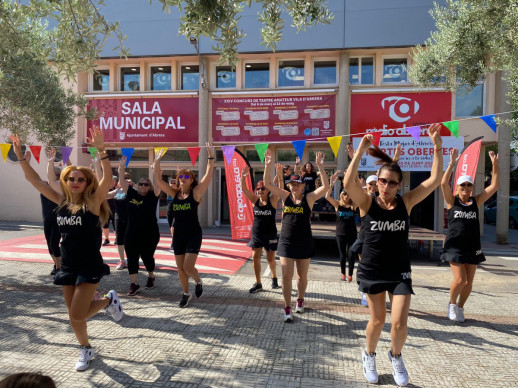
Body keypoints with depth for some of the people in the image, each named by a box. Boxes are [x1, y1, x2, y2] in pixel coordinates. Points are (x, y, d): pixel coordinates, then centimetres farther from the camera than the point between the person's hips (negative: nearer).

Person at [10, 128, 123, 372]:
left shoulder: (92, 202, -13)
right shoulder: (62, 201, 2)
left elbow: (107, 179, -29)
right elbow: (35, 180, 4)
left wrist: (101, 151, -39)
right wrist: (21, 157, -5)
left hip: (90, 267, -6)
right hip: (67, 266, 6)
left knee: (77, 315, -8)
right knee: (73, 315, 14)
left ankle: (109, 300, 20)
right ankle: (86, 350, 36)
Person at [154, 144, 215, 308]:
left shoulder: (196, 193, -7)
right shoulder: (174, 194, 5)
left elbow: (208, 176, -19)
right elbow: (158, 180, 0)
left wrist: (211, 158, -24)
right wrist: (157, 161, -6)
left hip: (193, 234, -4)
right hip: (178, 235, 5)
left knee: (188, 267, -11)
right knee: (180, 268, 11)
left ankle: (199, 282, 22)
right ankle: (186, 294, 31)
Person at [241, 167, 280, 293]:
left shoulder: (272, 200, -7)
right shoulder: (255, 200, 1)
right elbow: (244, 189, -9)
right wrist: (243, 177, -25)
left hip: (270, 234, -3)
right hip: (256, 234, 3)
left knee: (270, 259, 7)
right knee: (255, 257, 1)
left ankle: (274, 278, 34)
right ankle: (258, 283, 13)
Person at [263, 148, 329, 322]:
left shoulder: (309, 198, -3)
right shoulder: (285, 196, 2)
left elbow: (326, 186, -15)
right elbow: (267, 184, -3)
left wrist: (320, 167, -23)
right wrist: (268, 165, -15)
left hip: (304, 243, 0)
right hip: (286, 242, 1)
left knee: (302, 276, 14)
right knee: (286, 275, -4)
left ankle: (300, 300, 39)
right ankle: (287, 308, 6)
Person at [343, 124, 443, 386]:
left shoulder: (406, 202, -4)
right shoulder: (367, 203, -10)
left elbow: (435, 180, -11)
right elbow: (348, 183, -28)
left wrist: (437, 147, -17)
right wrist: (360, 150, -29)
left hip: (400, 272, 1)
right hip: (372, 270, -1)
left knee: (400, 323, -4)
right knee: (377, 320, 11)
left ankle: (396, 357, 29)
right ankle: (369, 356, 41)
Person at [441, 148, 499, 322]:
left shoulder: (476, 201, 7)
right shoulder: (452, 201, -1)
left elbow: (495, 185, 3)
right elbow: (443, 183, -17)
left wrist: (495, 164, -5)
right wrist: (452, 164, -22)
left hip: (472, 247, 4)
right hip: (454, 246, -4)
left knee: (469, 282, 6)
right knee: (460, 279, -11)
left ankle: (460, 308, 29)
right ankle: (452, 303, 17)